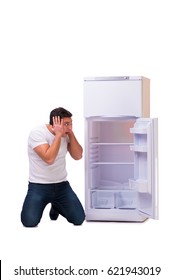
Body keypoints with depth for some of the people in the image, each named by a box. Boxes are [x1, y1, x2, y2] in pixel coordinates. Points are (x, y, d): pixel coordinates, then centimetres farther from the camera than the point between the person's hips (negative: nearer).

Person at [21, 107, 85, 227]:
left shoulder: (66, 134, 1)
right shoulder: (37, 133, -17)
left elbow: (78, 156, -4)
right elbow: (49, 159, -28)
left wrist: (71, 133, -11)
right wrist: (58, 135, -24)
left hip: (61, 184, 5)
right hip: (39, 186, -5)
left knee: (79, 219, -5)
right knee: (30, 222, -21)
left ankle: (56, 206, 26)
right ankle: (38, 204, 15)